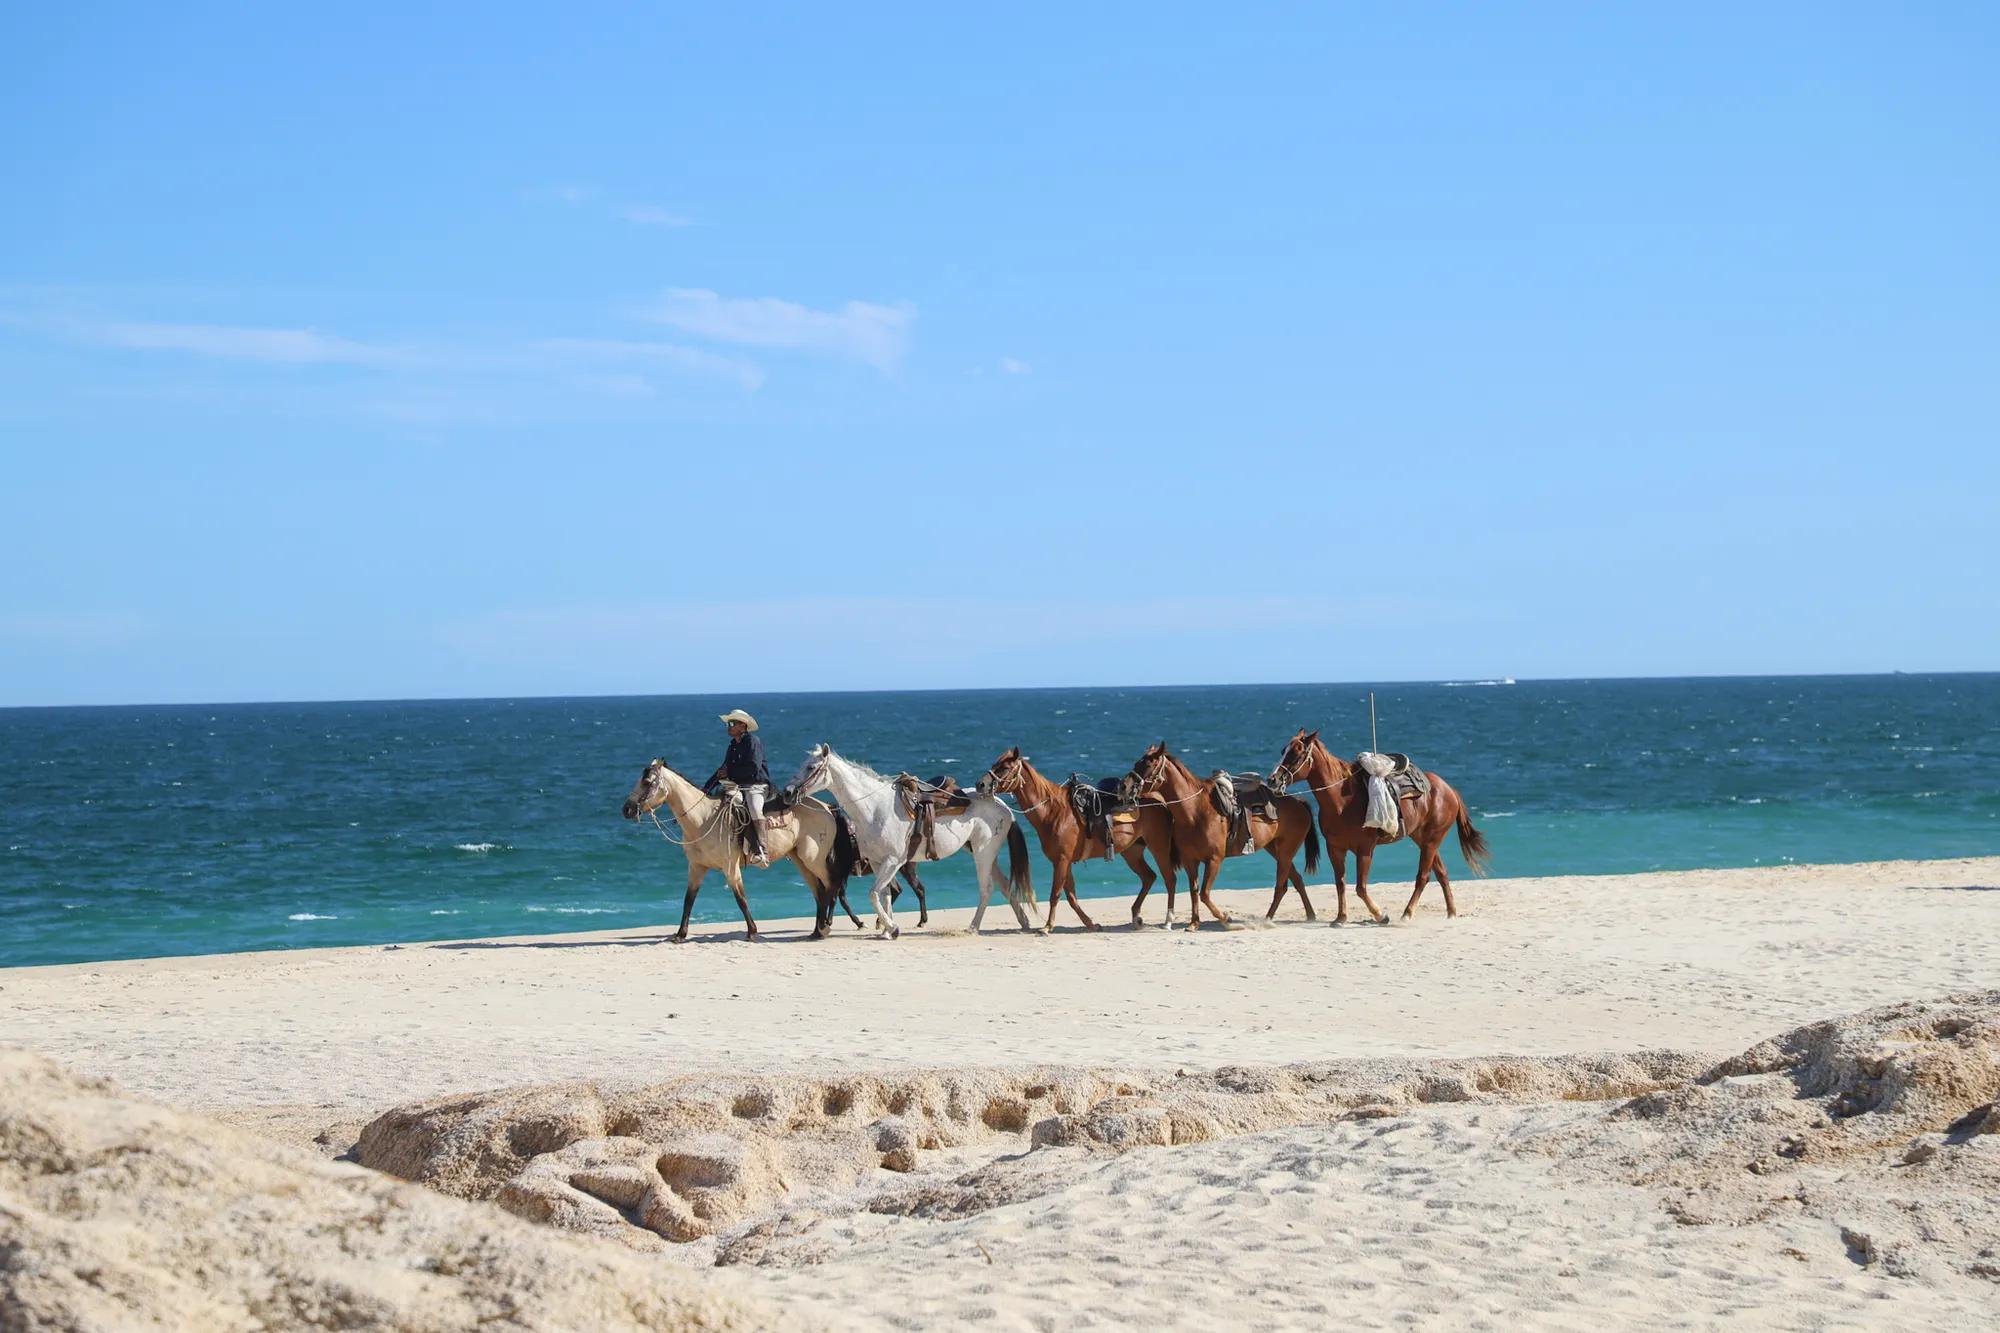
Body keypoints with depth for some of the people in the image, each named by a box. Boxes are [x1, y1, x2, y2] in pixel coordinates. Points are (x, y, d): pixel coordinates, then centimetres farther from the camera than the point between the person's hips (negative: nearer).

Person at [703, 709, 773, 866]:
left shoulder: (752, 741, -6)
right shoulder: (733, 745, 19)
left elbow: (753, 768, -16)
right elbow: (724, 769, 24)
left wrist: (729, 773, -12)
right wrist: (707, 787, 14)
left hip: (756, 785, -9)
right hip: (738, 787, 9)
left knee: (754, 809, -33)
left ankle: (760, 853, -41)